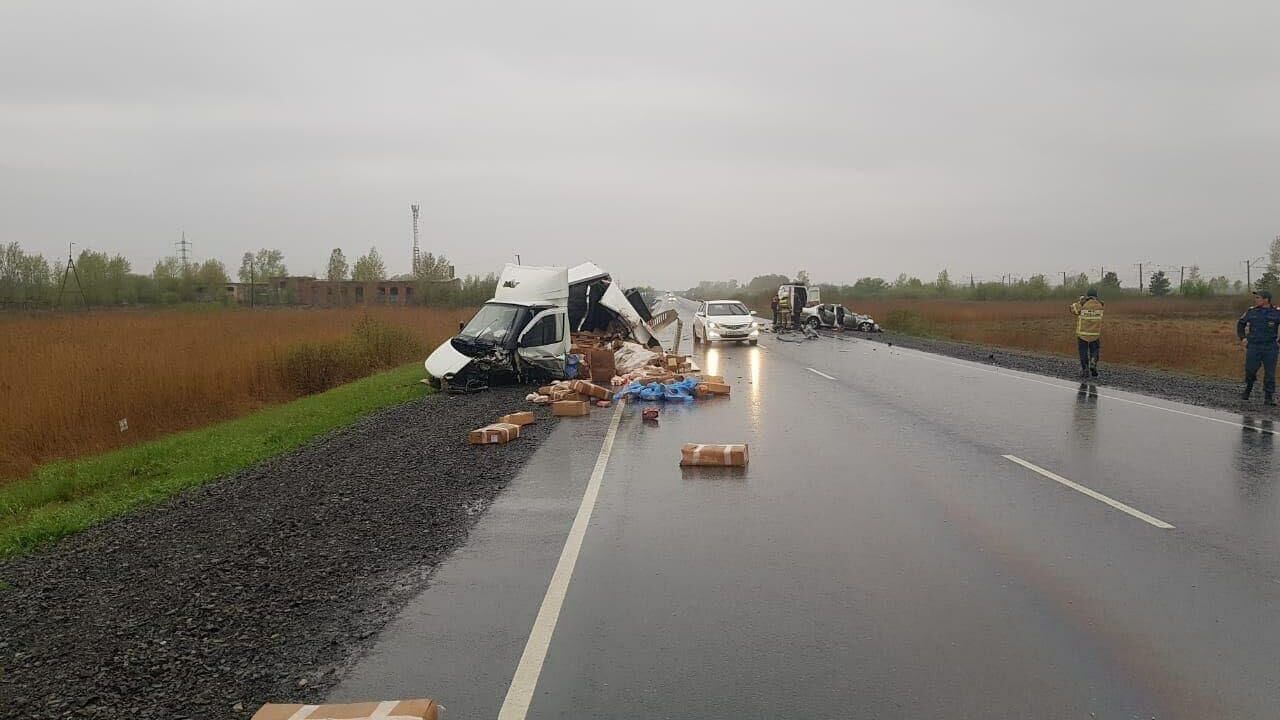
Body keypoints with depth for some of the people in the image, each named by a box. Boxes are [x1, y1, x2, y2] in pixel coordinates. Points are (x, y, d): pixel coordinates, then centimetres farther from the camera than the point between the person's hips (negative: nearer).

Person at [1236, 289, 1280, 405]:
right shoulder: (1251, 312, 3)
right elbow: (1240, 323, 19)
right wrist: (1242, 338, 9)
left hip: (1270, 348, -1)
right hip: (1253, 347, 1)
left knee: (1270, 373, 0)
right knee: (1250, 370, 3)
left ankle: (1269, 397, 8)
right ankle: (1248, 390, 29)